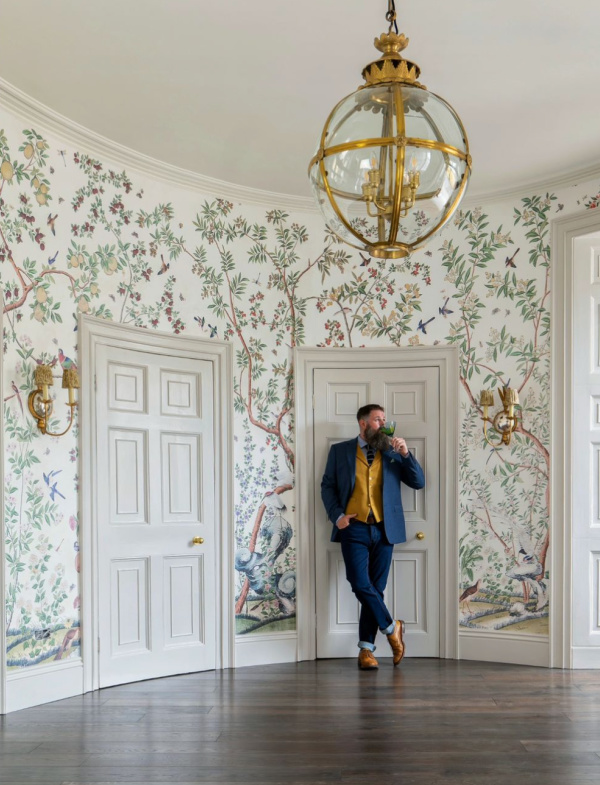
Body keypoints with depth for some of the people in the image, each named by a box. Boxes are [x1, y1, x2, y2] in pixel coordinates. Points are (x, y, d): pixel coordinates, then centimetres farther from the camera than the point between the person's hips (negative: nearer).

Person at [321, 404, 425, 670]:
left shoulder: (391, 452, 12)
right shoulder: (340, 451, 9)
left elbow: (418, 482, 7)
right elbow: (327, 486, 9)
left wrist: (405, 454, -7)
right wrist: (337, 515, -5)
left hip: (384, 530, 2)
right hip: (354, 529, -2)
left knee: (375, 588, 3)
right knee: (360, 584, -14)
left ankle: (366, 649, 12)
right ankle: (391, 627, 7)